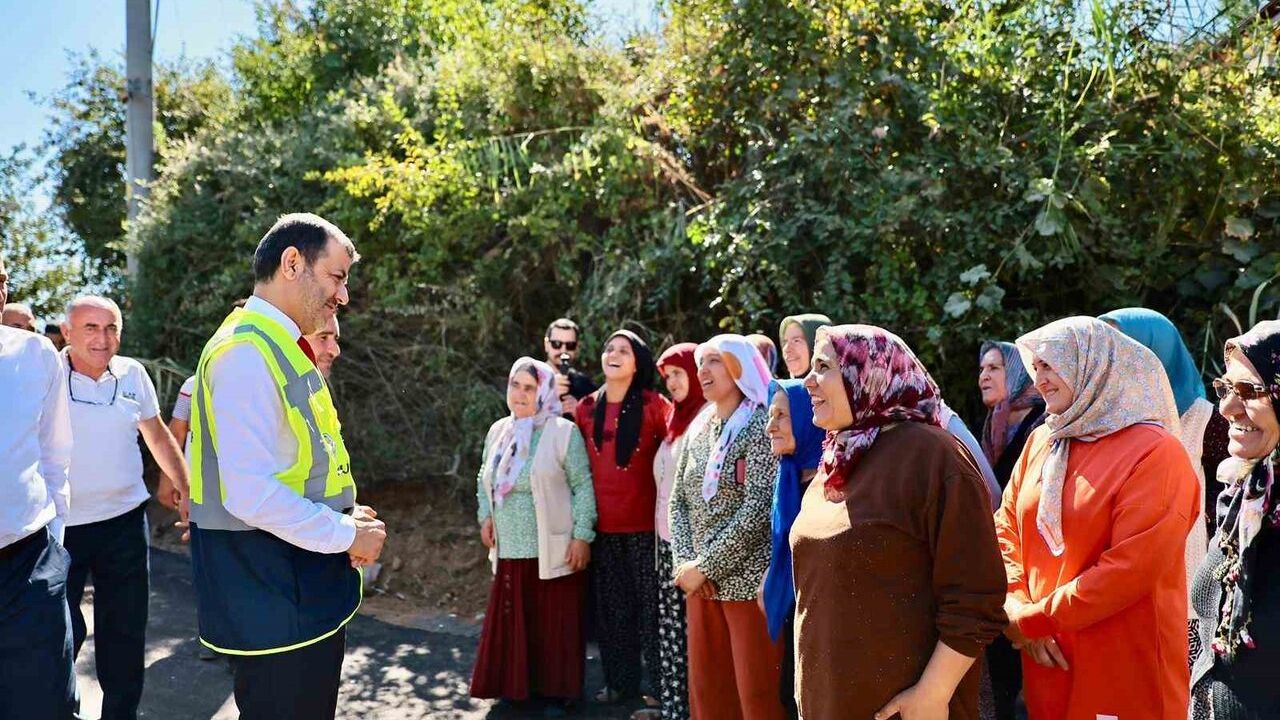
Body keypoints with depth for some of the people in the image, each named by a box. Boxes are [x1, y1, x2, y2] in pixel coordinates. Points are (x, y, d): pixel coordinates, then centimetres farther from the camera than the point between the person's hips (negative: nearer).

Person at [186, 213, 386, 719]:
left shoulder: (279, 349, 12)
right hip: (275, 597, -10)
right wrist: (348, 535, -17)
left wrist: (345, 518, 8)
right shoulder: (249, 353, -20)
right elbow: (251, 494, -28)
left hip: (303, 589, 10)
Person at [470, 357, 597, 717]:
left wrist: (582, 535, -13)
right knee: (513, 621, 13)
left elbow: (583, 486, -10)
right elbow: (485, 479, 19)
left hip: (553, 550, -5)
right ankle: (517, 685, 29)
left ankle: (556, 690, 20)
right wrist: (486, 516, 5)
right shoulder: (498, 431, 8)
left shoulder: (563, 432, -9)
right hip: (510, 550, 5)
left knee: (554, 623, 6)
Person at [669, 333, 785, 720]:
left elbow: (758, 509, -18)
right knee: (706, 689, 13)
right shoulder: (699, 429, 11)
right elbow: (678, 501, 11)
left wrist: (705, 565, -15)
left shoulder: (760, 424, -9)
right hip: (702, 581, 7)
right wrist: (685, 561, -4)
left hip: (747, 580, -6)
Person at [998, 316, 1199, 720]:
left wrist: (1030, 619, -15)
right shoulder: (1042, 441, 6)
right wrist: (1018, 607, -10)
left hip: (1124, 671, -5)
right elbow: (1006, 525, 6)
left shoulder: (1155, 454, -13)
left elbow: (1130, 570, -20)